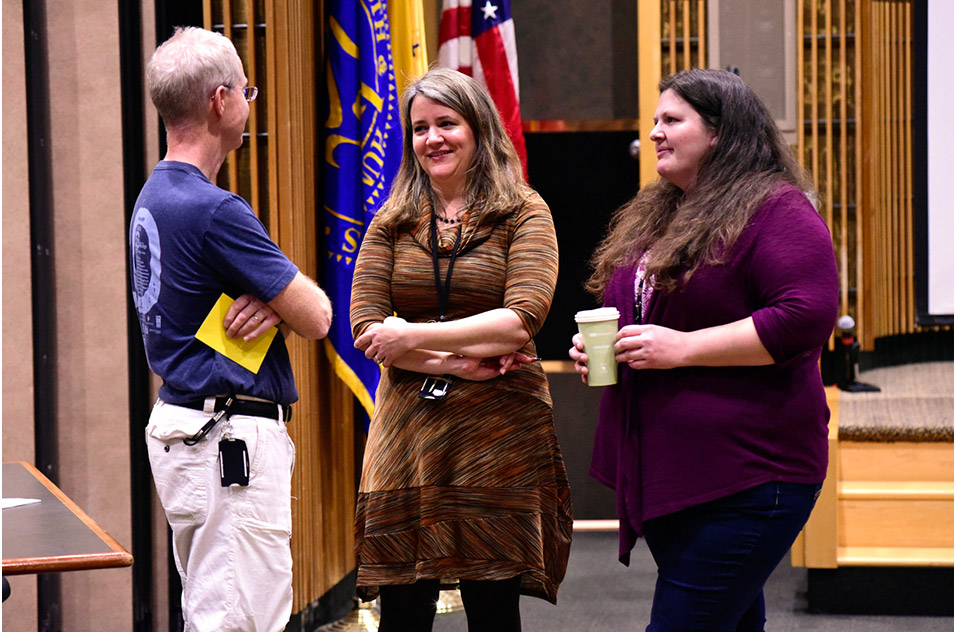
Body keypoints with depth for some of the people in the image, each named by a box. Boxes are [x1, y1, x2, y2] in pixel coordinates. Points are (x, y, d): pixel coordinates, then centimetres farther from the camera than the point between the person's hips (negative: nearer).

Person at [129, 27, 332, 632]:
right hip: (232, 440, -11)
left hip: (182, 422, 11)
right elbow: (317, 317, -14)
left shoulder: (154, 198, 14)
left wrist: (269, 300, -7)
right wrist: (282, 294, 7)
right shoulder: (215, 211, -18)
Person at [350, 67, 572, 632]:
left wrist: (415, 337, -13)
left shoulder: (523, 214, 2)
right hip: (407, 433, 2)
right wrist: (456, 361, -11)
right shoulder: (393, 222, 11)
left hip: (497, 437, -2)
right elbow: (366, 327, 2)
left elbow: (522, 319, -12)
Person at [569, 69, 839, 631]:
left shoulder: (777, 210, -9)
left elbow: (806, 319, -21)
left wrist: (682, 347, -20)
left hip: (748, 477, -9)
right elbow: (630, 312, 32)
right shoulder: (653, 216, 17)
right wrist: (596, 345, 8)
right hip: (662, 472, 9)